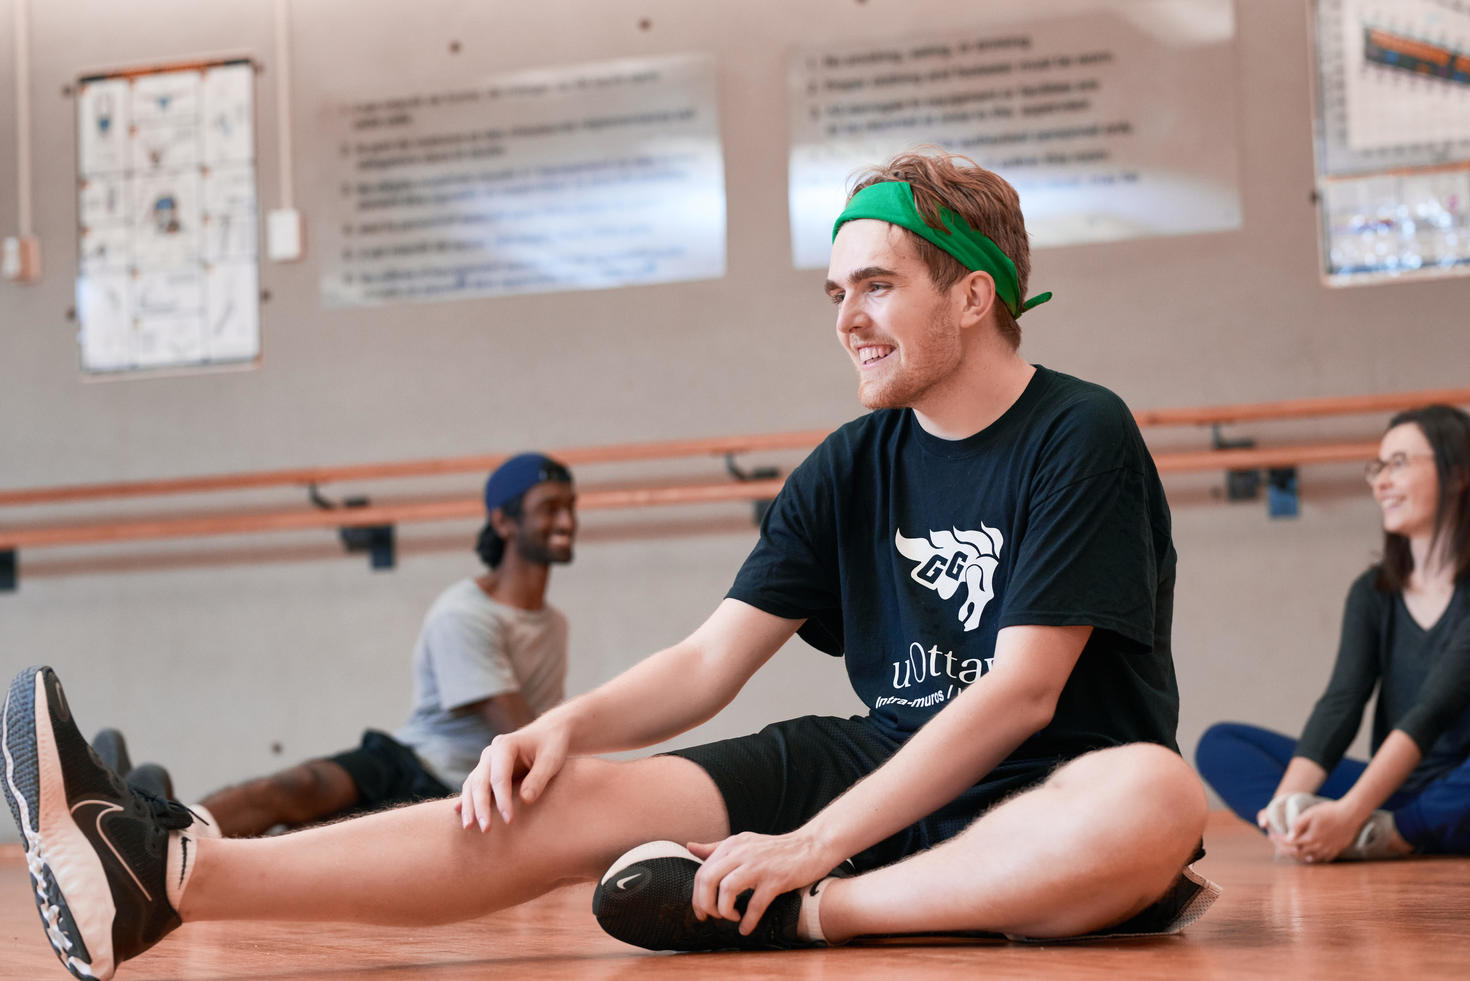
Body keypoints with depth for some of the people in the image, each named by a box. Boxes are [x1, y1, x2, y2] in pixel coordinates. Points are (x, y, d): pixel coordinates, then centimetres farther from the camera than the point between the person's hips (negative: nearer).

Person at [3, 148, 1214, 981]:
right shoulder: (852, 468, 10)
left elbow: (1020, 694, -18)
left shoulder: (1081, 438, -9)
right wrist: (569, 724, -15)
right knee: (579, 798, -17)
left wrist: (815, 847, -25)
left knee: (1155, 796, -41)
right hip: (883, 769, 4)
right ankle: (169, 876, -31)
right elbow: (712, 660, 6)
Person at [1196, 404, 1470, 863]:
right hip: (1393, 794, 6)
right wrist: (1285, 804, -22)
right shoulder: (1373, 592, 11)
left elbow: (1432, 713, -19)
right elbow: (1340, 705, -3)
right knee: (1220, 743, -7)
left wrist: (1349, 812, -31)